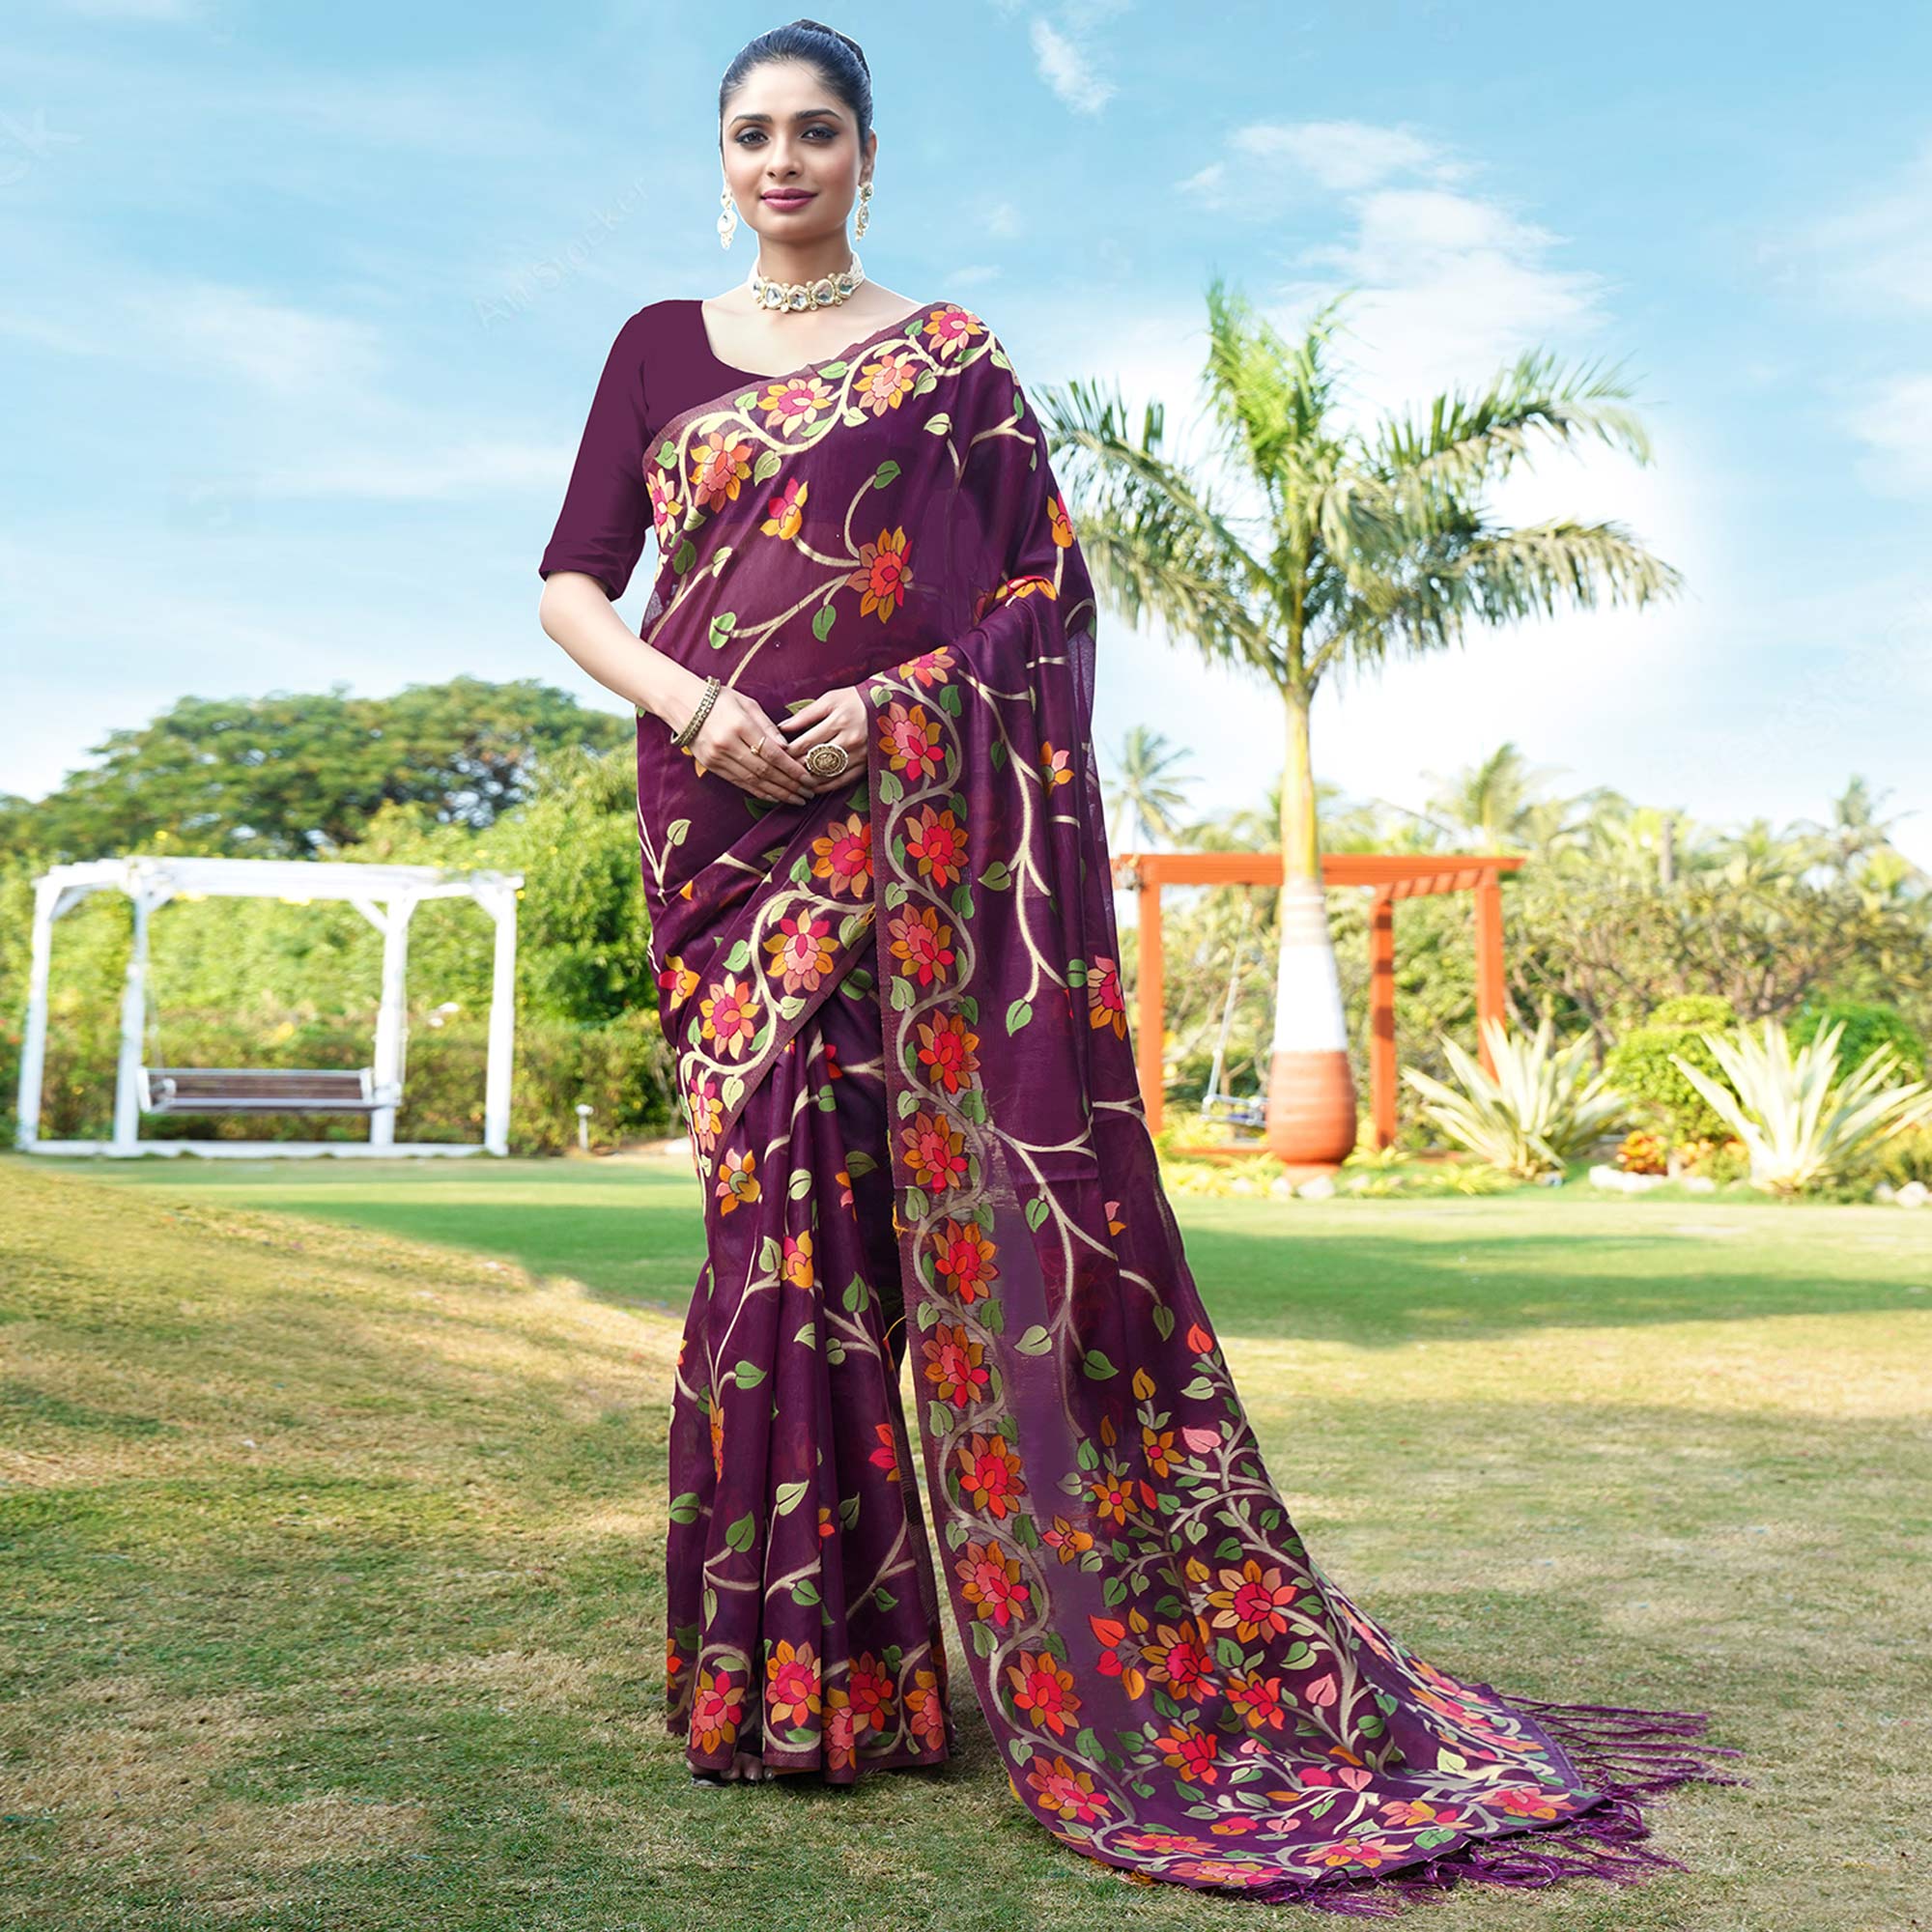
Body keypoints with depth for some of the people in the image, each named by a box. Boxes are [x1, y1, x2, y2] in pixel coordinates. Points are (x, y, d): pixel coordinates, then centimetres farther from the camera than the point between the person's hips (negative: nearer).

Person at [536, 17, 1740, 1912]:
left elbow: (1048, 593, 4)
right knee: (779, 1196, -2)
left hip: (912, 820, -1)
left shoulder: (950, 356, 12)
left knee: (963, 1175, -6)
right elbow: (570, 584, 10)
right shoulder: (661, 348, 17)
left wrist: (896, 701, -12)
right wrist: (689, 701, -9)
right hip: (726, 815, 2)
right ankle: (792, 1667, 9)